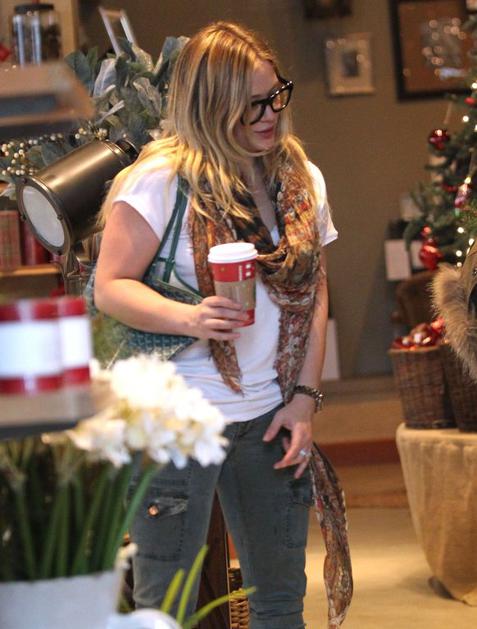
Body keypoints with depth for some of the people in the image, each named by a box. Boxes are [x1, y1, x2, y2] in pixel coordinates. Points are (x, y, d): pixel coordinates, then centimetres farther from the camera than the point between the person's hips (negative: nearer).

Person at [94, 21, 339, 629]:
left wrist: (305, 396, 5)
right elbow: (110, 287, -11)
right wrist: (189, 318, -28)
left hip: (269, 418, 6)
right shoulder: (162, 178, -11)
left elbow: (315, 294, 13)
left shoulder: (303, 180, 7)